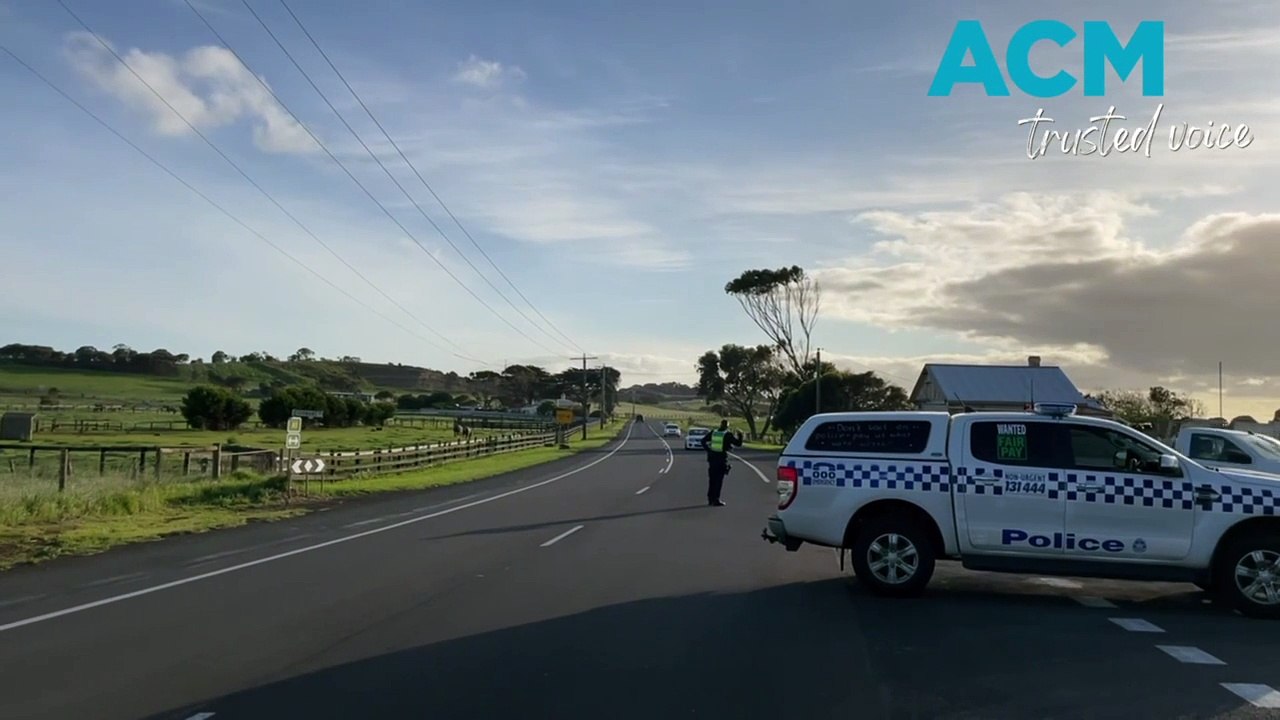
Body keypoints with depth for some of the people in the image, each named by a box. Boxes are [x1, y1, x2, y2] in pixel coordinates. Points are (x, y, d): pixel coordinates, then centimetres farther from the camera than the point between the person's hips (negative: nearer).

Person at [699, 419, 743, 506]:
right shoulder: (728, 435, -7)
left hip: (712, 458, 5)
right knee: (719, 480, -2)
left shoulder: (713, 432, 7)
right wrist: (740, 435, 13)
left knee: (712, 479, 13)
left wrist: (708, 450, 12)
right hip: (722, 459, -5)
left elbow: (703, 441, 11)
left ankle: (710, 499, 18)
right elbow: (738, 443, -3)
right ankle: (716, 500, -4)